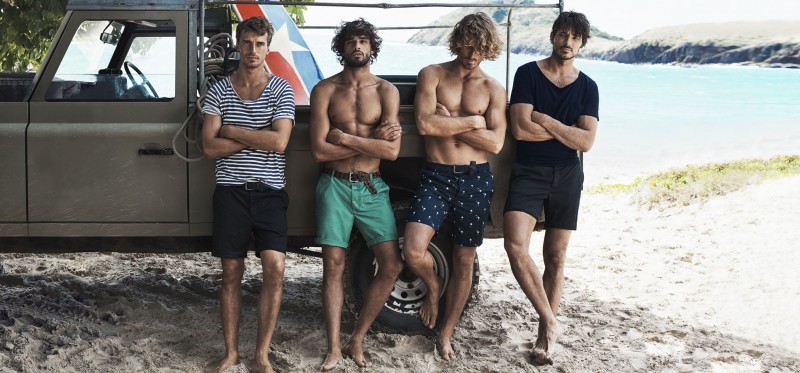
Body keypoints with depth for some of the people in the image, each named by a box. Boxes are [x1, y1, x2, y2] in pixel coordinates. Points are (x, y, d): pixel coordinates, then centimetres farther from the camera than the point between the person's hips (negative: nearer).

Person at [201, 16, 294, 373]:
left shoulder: (281, 91, 2)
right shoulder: (219, 91, 5)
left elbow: (279, 142, -12)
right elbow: (210, 147, -6)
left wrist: (231, 131, -8)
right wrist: (258, 137, -10)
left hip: (270, 192, -1)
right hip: (231, 191, 1)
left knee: (274, 268, -12)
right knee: (231, 273, 6)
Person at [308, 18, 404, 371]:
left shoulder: (386, 90, 2)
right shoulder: (325, 90, 0)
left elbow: (392, 150, -10)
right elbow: (319, 150, -9)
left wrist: (344, 137, -13)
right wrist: (371, 140, -10)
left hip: (372, 187, 2)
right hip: (335, 186, -1)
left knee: (392, 265, -4)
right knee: (333, 265, -1)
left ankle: (357, 339, 12)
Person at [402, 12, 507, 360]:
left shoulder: (494, 90, 4)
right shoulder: (432, 75, 1)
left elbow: (495, 143, -8)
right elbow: (425, 124, -14)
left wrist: (448, 122, -11)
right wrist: (472, 121, -10)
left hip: (475, 179, 1)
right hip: (436, 176, -1)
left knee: (464, 261, 7)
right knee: (413, 251, -18)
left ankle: (445, 335, 24)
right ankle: (433, 287, 18)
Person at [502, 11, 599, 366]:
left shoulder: (587, 87, 4)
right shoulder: (528, 74, -3)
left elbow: (586, 141, -8)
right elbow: (520, 130, -15)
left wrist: (543, 119, -14)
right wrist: (567, 130, -8)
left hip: (567, 175, 2)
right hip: (528, 172, -2)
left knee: (555, 258, 7)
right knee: (516, 246, -21)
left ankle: (544, 335, 19)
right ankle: (550, 322, -8)